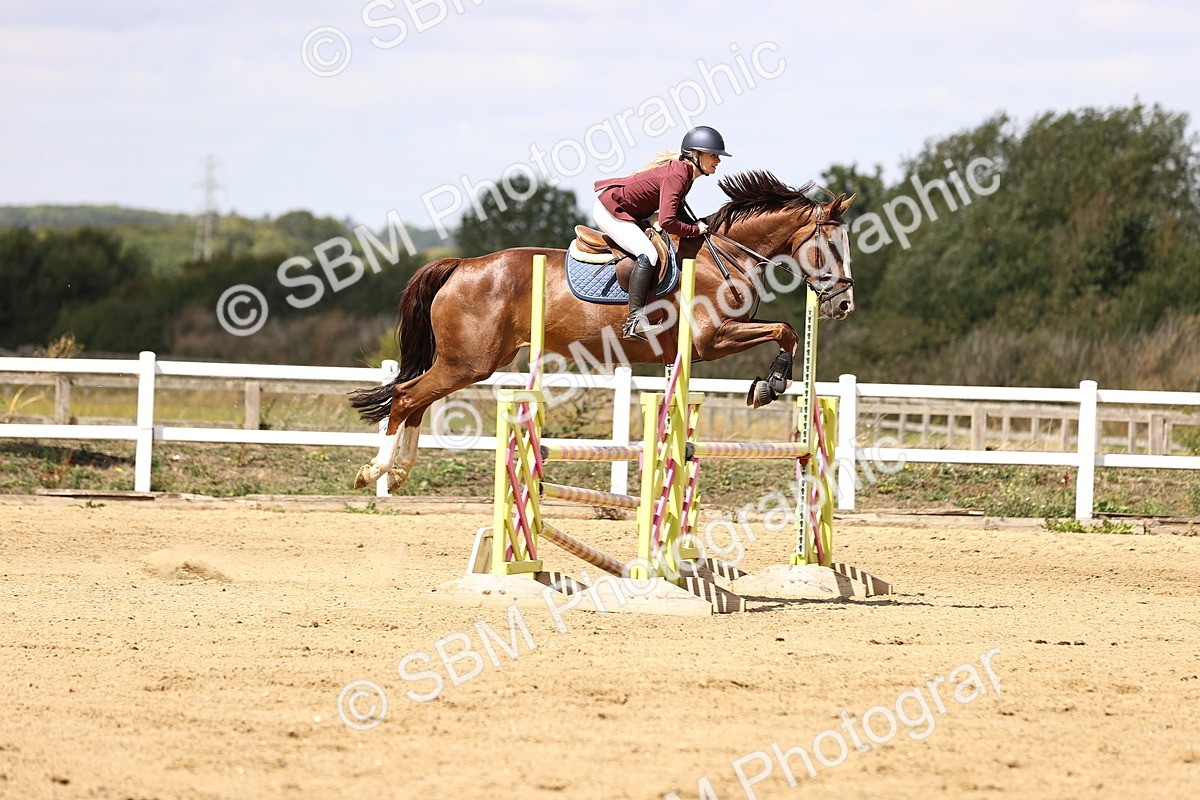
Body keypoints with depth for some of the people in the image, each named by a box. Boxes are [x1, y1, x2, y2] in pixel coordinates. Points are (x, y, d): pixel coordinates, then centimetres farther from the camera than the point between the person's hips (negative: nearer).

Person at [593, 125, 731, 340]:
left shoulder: (684, 171, 4)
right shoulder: (676, 175, -26)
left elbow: (676, 210, 17)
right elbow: (667, 221, -34)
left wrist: (695, 225, 0)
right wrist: (694, 230, -19)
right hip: (610, 211, -11)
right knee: (648, 255, -26)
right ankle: (635, 320, -32)